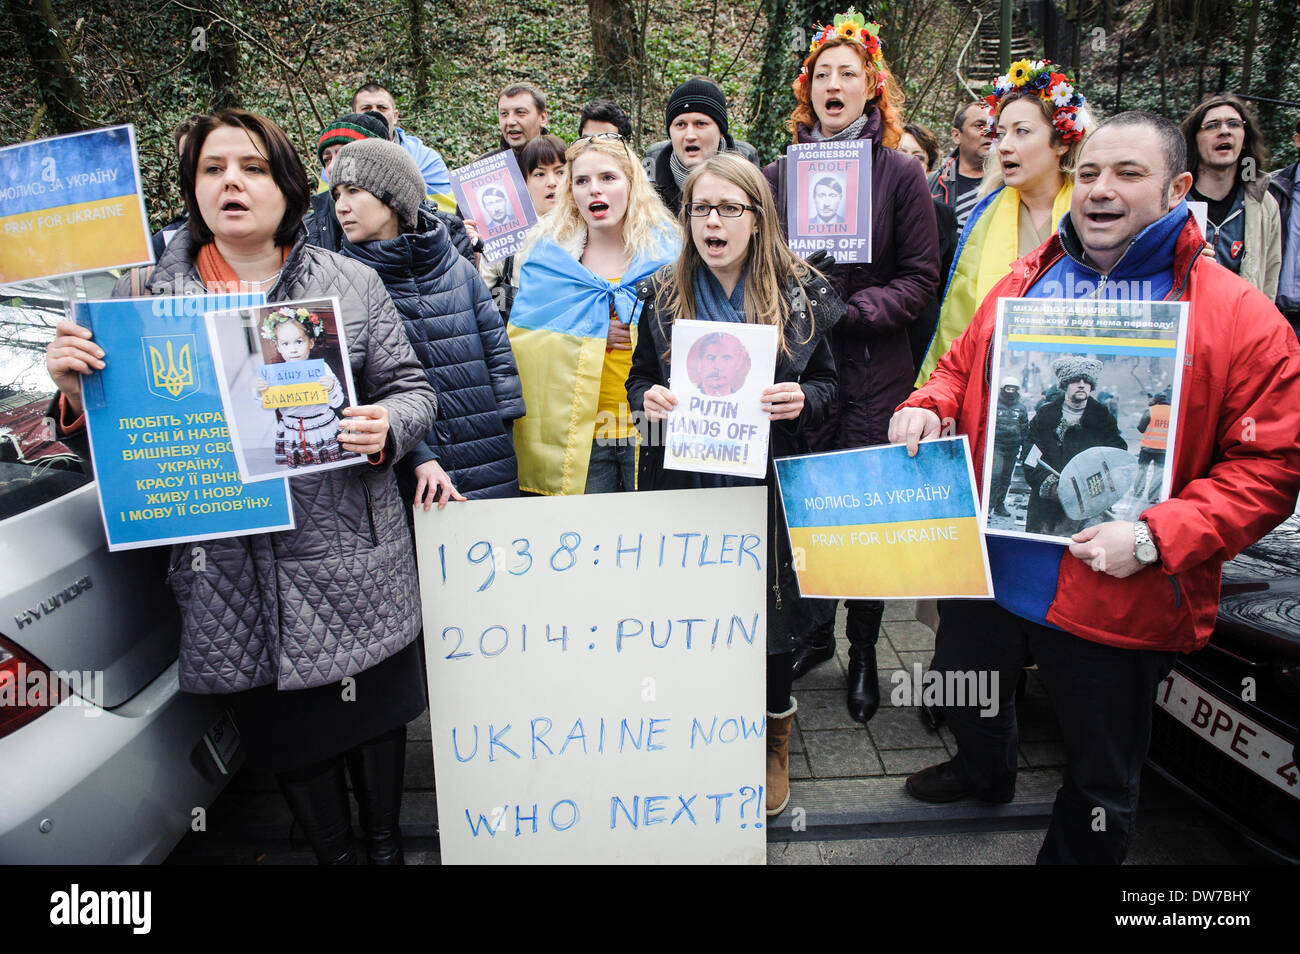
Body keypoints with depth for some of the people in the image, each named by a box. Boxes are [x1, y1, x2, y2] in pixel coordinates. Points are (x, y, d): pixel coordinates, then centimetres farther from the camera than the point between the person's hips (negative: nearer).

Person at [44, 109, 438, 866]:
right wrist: (78, 396, -13)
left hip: (352, 563, 0)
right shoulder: (147, 293, 4)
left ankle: (387, 845, 41)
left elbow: (411, 389, 4)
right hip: (229, 574, 1)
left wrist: (386, 427, -17)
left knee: (376, 718, 15)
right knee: (286, 739, 15)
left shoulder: (353, 284, 2)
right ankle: (333, 852, 40)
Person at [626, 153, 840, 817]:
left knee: (769, 617, 10)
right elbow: (638, 378, 10)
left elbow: (826, 383, 5)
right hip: (685, 483, 1)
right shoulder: (662, 297, 3)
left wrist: (801, 401, -17)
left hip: (768, 486, -1)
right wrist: (647, 399, -12)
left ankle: (774, 745, 35)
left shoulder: (799, 294, -1)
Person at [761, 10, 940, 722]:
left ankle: (864, 654, 21)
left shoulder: (900, 173, 2)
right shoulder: (778, 174, 9)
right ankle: (814, 632, 29)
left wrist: (850, 310, -14)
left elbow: (920, 279, -1)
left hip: (873, 370, -2)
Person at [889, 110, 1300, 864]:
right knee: (964, 695, 30)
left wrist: (1156, 535, -24)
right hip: (986, 572, 5)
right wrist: (928, 408, -7)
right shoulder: (1026, 283, 4)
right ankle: (986, 772, 63)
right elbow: (964, 366, 15)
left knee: (1103, 781, 17)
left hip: (1116, 601, -4)